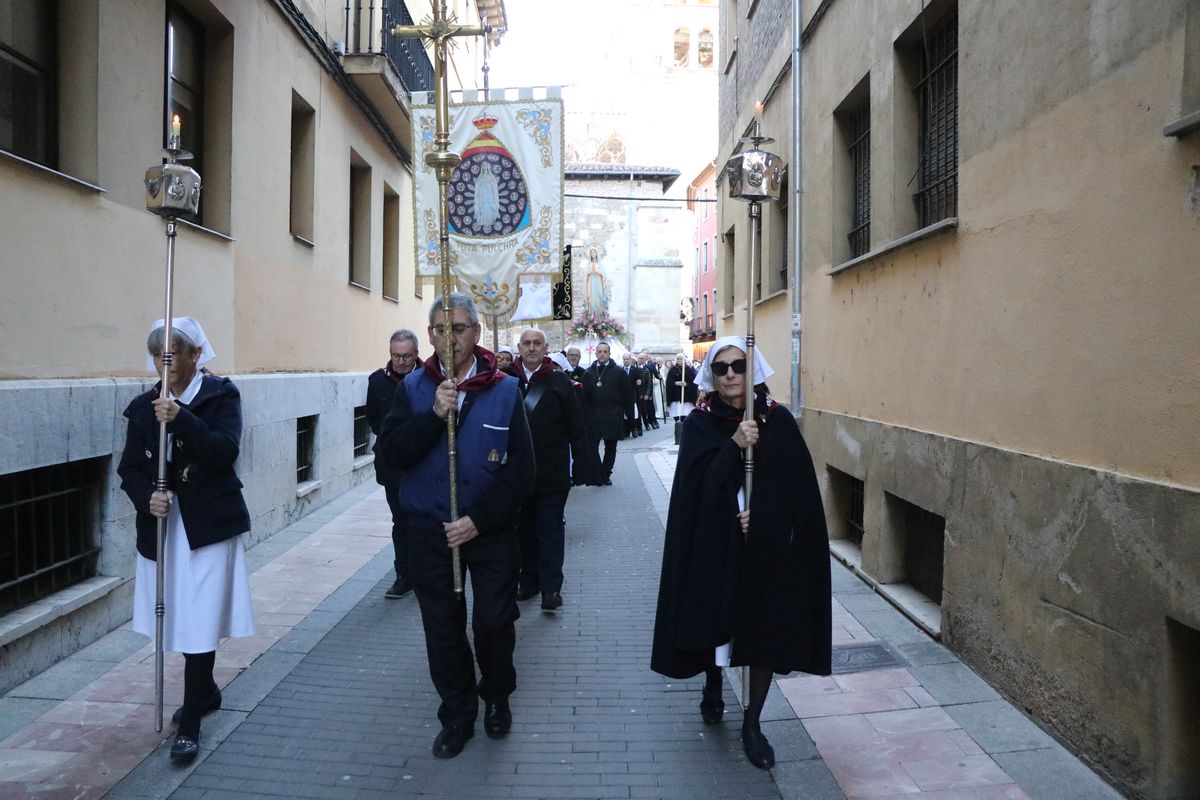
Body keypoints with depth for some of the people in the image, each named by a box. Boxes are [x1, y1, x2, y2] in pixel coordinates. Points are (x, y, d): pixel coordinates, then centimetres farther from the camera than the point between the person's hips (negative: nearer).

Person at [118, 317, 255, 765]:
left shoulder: (221, 395, -3)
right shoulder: (143, 406, 8)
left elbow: (225, 451, -16)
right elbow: (129, 469, 6)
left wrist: (181, 419, -27)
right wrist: (147, 496, -14)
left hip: (209, 526, -4)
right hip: (162, 526, 5)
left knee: (199, 622, -5)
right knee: (178, 618, 14)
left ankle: (190, 724, 5)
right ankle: (206, 692, 37)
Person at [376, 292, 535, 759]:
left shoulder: (505, 390, -6)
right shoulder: (412, 388, -1)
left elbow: (520, 470, -9)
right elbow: (390, 453, -11)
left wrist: (478, 521, -15)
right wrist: (433, 415, -24)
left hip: (490, 530, -1)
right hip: (430, 532, 2)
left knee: (494, 623, 6)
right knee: (442, 629, 11)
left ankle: (496, 697, 35)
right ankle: (457, 716, 31)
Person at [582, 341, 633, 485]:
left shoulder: (619, 372, 0)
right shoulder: (589, 372, 6)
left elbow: (627, 395, 0)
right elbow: (584, 395, 3)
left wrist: (629, 414, -3)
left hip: (613, 418, -1)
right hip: (593, 417, 1)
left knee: (610, 448, 8)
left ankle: (605, 475, 19)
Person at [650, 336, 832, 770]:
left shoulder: (778, 420, -4)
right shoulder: (700, 422, -4)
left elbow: (798, 486, -3)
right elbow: (696, 484, -15)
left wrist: (760, 513, -15)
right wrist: (734, 446, -25)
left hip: (768, 543, 0)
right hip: (715, 542, 0)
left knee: (767, 629, 3)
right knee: (713, 617, 11)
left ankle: (752, 722, 18)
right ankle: (713, 684, 41)